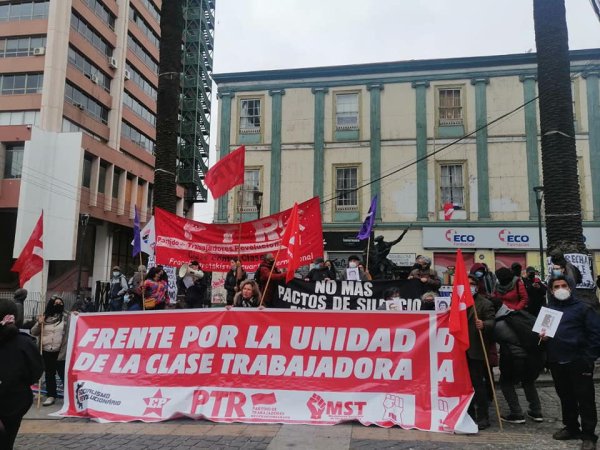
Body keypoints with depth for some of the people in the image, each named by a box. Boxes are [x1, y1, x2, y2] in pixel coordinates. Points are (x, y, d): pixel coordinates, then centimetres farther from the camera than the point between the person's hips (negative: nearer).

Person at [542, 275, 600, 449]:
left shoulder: (582, 308, -2)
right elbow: (540, 330, 18)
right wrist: (541, 337, -5)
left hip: (578, 362, -5)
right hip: (556, 363, 5)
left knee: (585, 399, 0)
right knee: (565, 397, 16)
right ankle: (571, 428, 30)